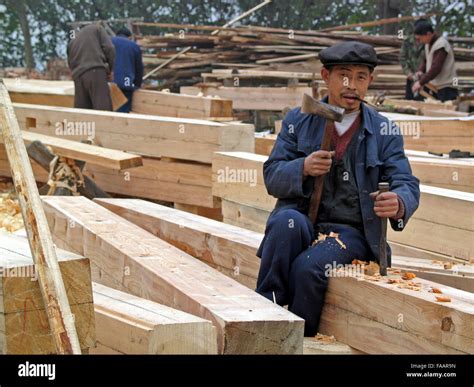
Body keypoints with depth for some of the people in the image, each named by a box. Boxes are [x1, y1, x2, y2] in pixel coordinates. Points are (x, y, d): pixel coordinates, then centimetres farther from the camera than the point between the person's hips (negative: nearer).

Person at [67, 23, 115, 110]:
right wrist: (110, 69, 15)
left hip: (78, 77, 5)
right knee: (103, 110, -13)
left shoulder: (72, 42, 33)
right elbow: (109, 48, 5)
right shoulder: (96, 28, 20)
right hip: (96, 72, -5)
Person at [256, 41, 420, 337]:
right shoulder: (298, 121, 11)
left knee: (308, 267, -32)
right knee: (287, 221, -35)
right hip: (303, 221, 1)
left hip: (351, 232, -1)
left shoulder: (384, 131, 8)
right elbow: (272, 177, 5)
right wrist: (303, 168, -19)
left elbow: (407, 185, -1)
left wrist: (398, 204, -27)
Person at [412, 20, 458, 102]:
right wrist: (420, 70, -2)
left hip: (446, 88, -9)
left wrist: (421, 83, -22)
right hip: (436, 87, 9)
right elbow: (425, 60, 20)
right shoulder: (428, 44, 10)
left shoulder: (441, 45, -19)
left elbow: (435, 69, -24)